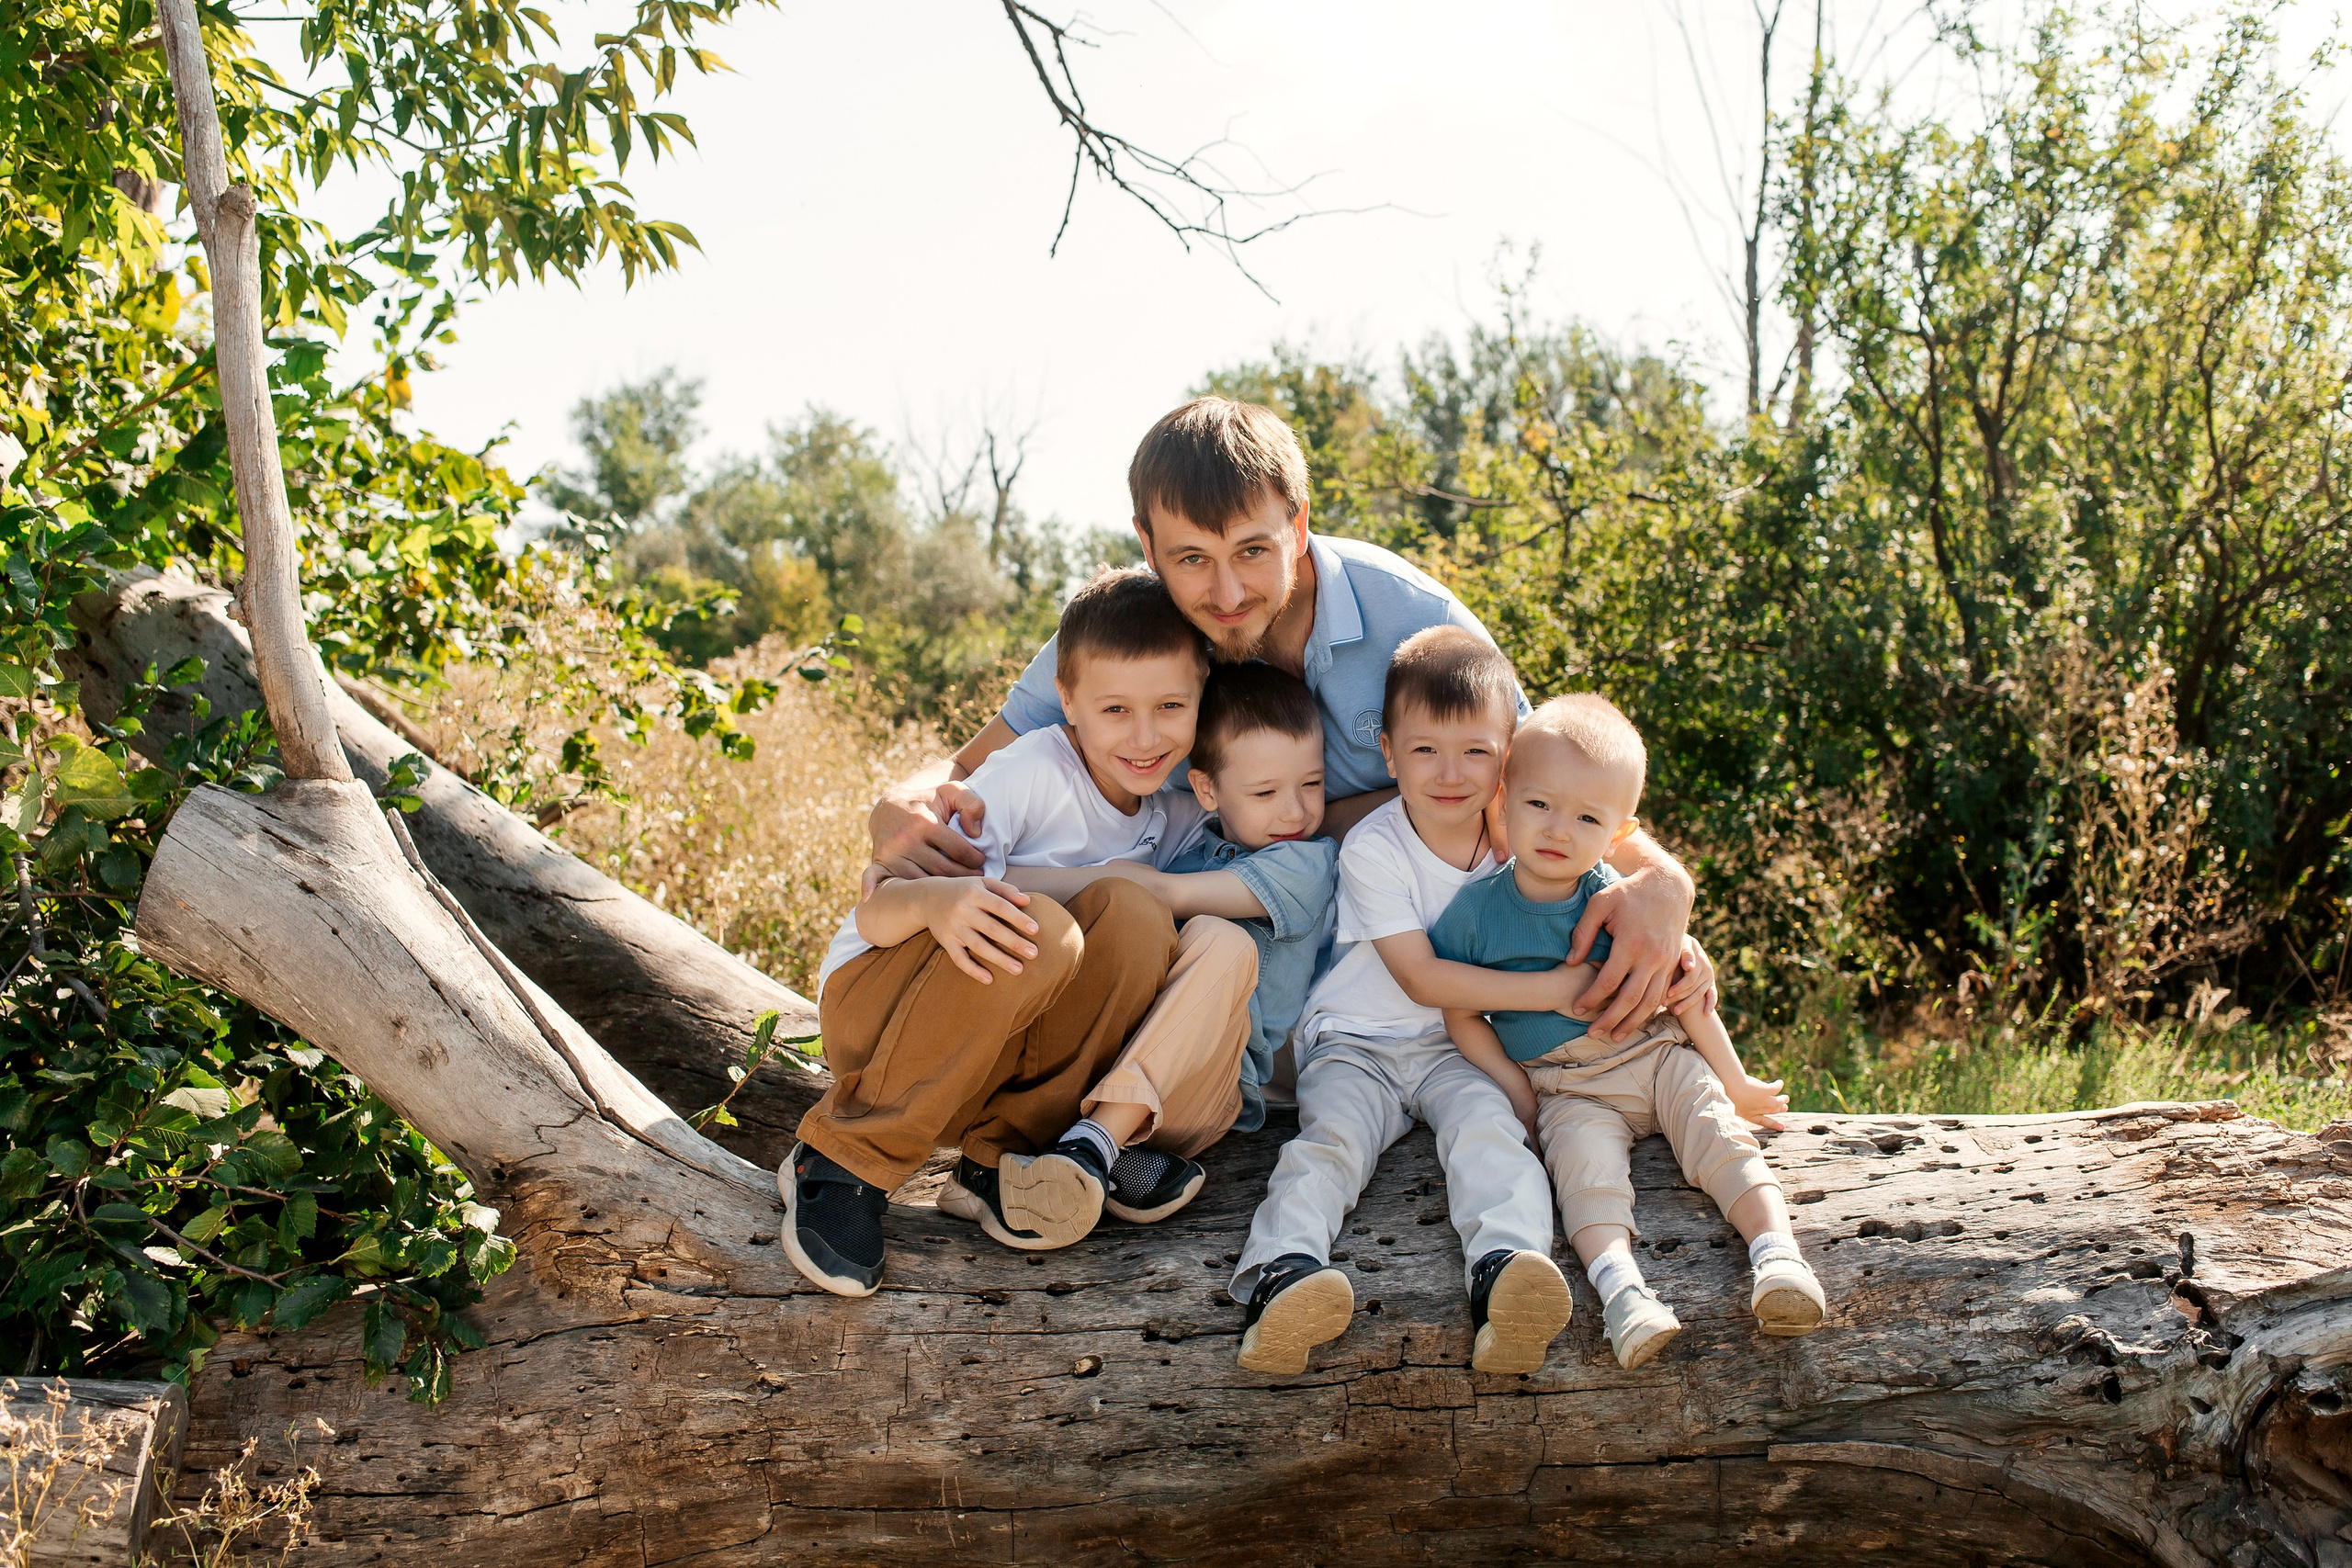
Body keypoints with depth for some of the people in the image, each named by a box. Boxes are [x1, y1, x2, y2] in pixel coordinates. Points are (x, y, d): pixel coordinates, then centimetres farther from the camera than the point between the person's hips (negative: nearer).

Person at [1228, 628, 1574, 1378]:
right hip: (1357, 1045, -2)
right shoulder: (1373, 849, -11)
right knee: (1332, 1136, -31)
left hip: (1460, 1049, 2)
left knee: (1487, 1124, -30)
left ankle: (1504, 1268, -54)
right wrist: (1551, 988, -19)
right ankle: (1282, 1273, -53)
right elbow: (1421, 978, -16)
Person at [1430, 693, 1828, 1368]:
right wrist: (1517, 1090, -8)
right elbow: (1461, 1015, 1)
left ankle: (1777, 1252, -28)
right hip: (1565, 1089, -2)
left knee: (1718, 1132, -21)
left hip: (1658, 1055, 2)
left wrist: (1735, 1083, 9)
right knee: (1585, 1160, -28)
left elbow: (1686, 997, 4)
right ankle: (1620, 1287, -48)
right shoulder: (1475, 911, -5)